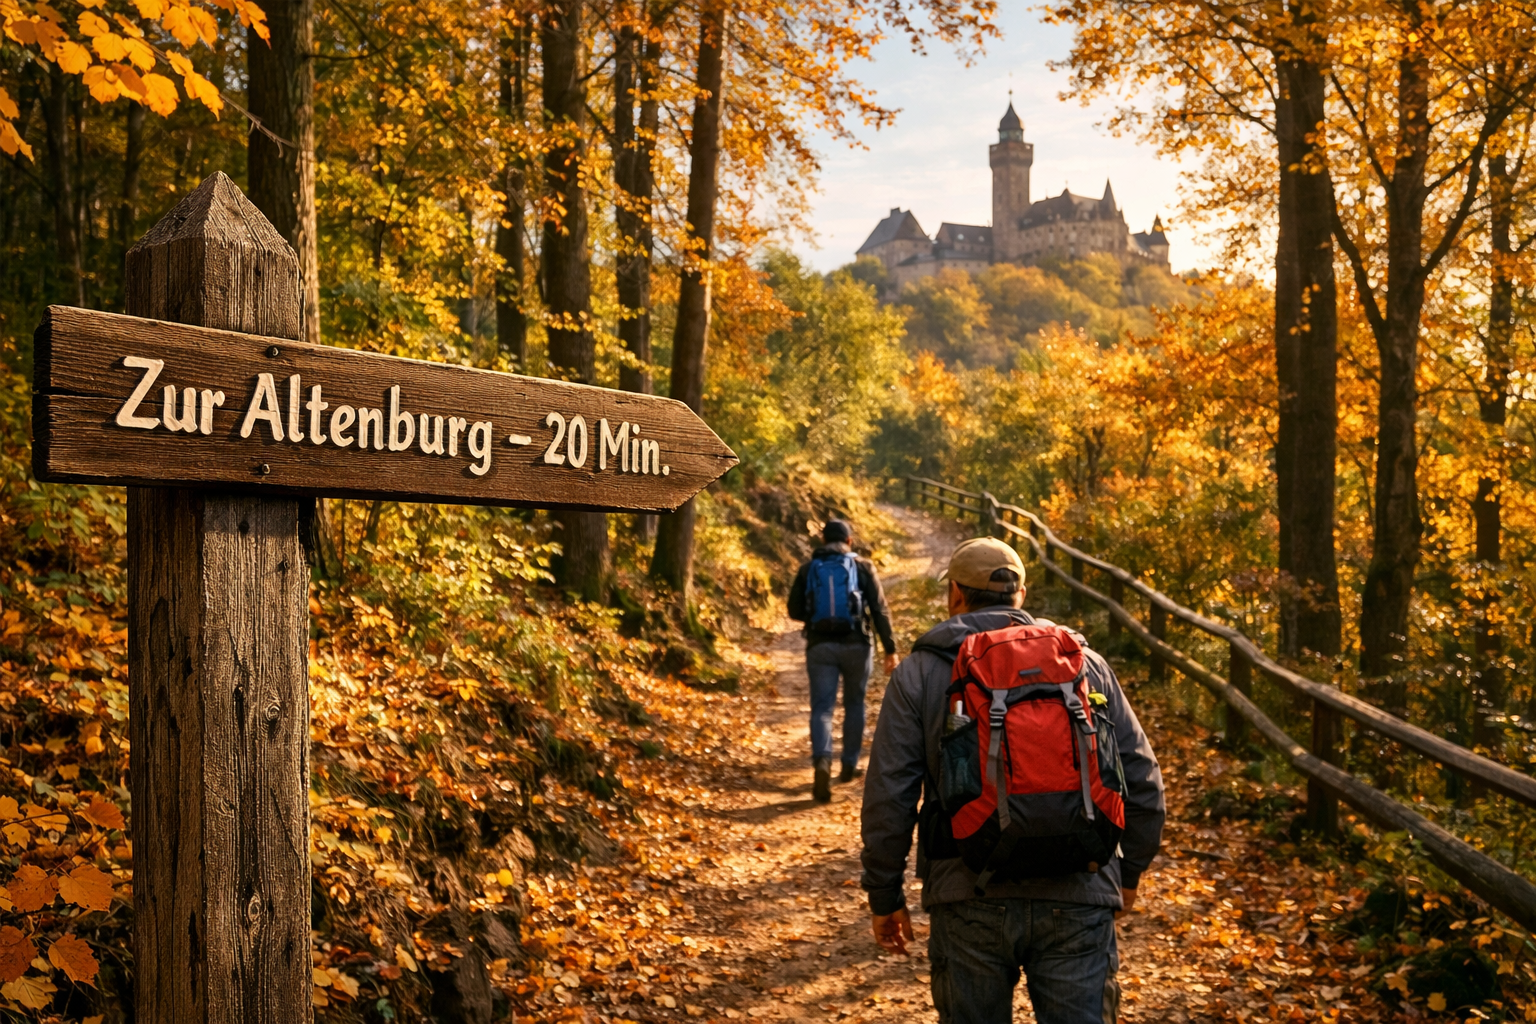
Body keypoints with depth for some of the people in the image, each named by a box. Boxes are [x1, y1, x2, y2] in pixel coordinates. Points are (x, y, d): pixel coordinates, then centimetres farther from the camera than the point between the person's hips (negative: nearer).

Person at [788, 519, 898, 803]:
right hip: (856, 645, 0)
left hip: (820, 646, 0)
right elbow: (880, 610, -4)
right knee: (854, 705, 18)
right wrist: (890, 649, -3)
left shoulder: (808, 570, 4)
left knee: (822, 708, -1)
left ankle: (822, 760, -25)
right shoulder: (863, 567, 1)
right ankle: (849, 765, 28)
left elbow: (795, 611, 6)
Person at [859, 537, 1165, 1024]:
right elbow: (1142, 782, 11)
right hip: (1077, 897, 1)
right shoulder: (1086, 664, 9)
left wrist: (884, 897, 9)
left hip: (969, 897, -1)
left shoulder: (919, 673, 3)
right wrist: (1128, 872, 24)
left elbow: (889, 796, -1)